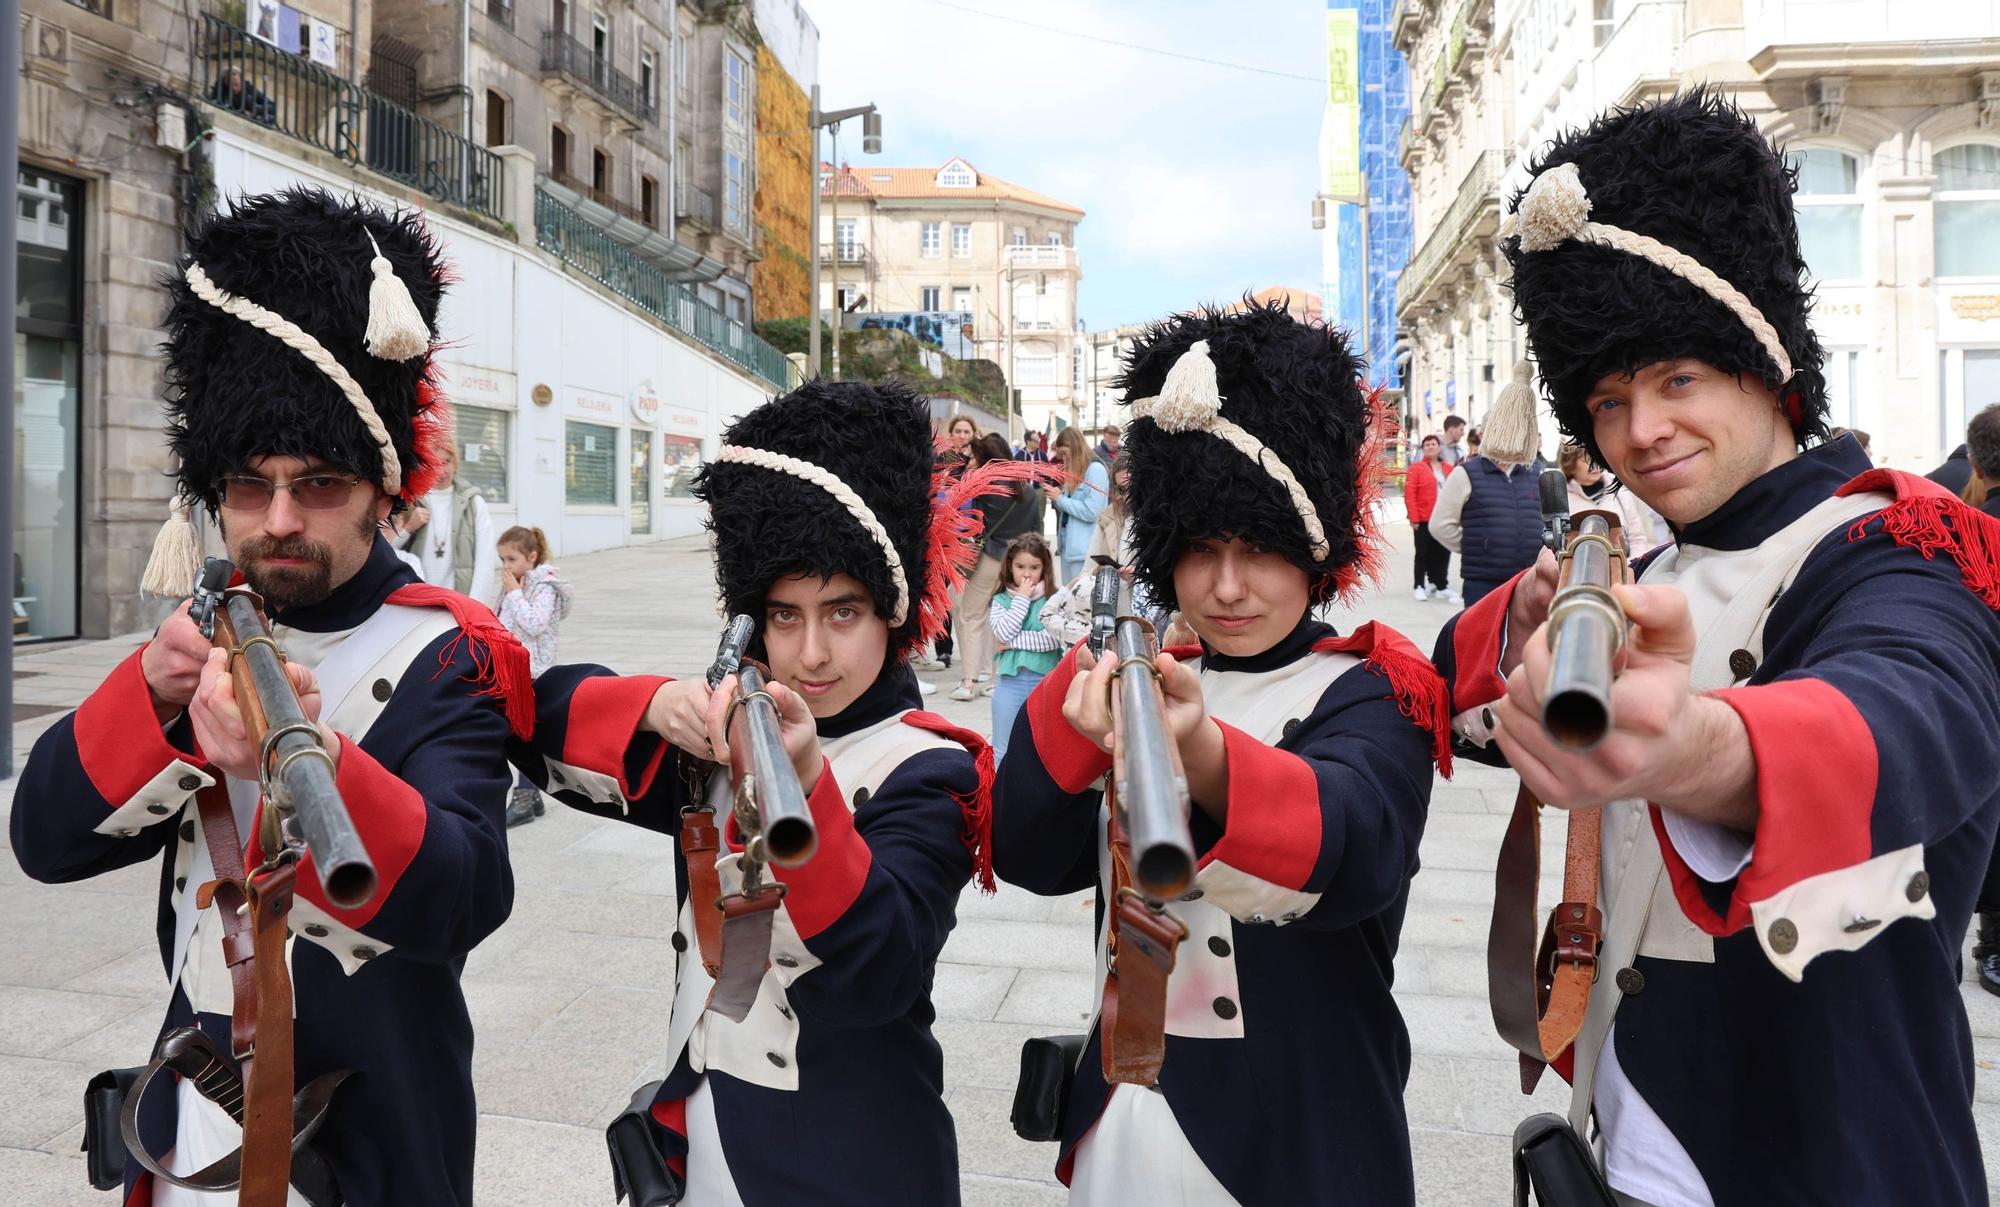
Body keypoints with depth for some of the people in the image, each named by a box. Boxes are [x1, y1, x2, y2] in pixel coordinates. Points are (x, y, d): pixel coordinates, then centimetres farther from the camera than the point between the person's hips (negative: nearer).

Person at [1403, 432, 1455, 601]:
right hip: (1424, 520, -4)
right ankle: (1420, 586, 10)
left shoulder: (1449, 469, 11)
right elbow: (1409, 494, -7)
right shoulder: (1416, 467, -2)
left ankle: (1441, 586, 13)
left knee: (1443, 553, 6)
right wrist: (1414, 518, -12)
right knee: (1423, 554, 2)